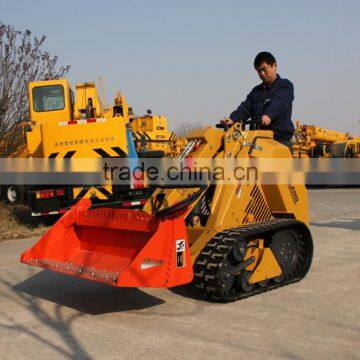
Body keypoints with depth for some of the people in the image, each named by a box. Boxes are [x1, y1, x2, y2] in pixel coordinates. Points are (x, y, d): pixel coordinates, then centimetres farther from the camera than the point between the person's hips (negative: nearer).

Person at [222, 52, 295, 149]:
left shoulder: (285, 86, 3)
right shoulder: (256, 91, 19)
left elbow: (278, 103, -17)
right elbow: (246, 107, 5)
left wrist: (269, 115, -38)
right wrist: (233, 119, -15)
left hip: (280, 139, -5)